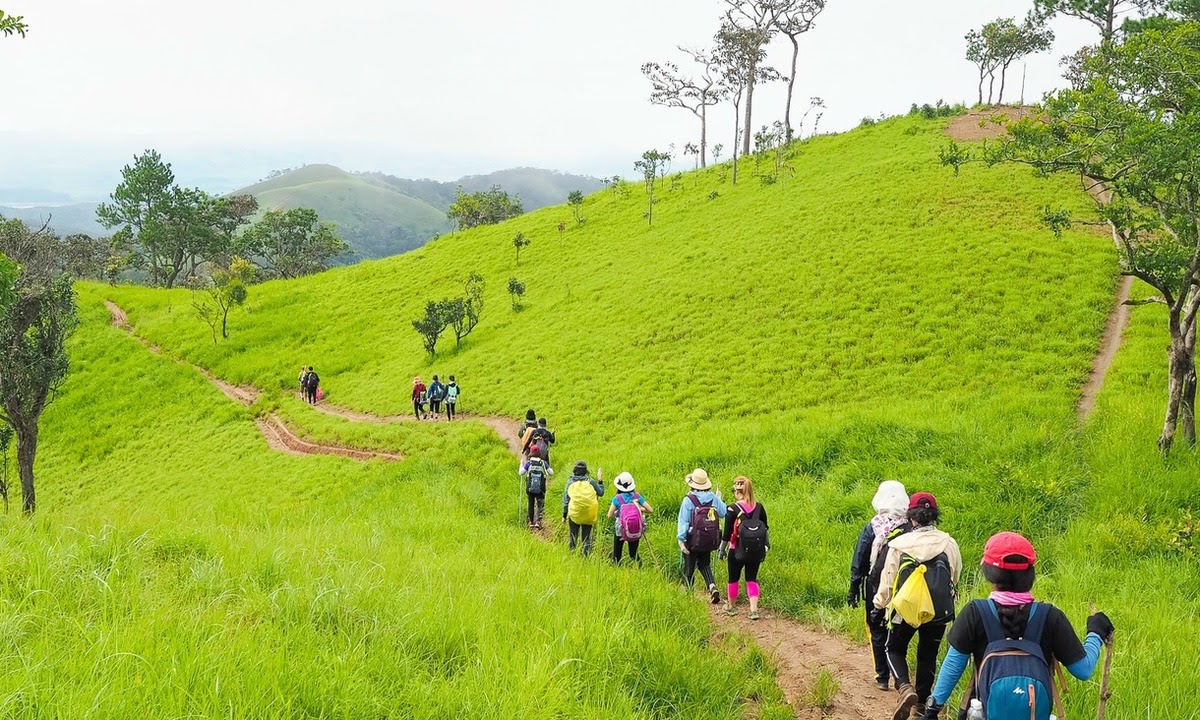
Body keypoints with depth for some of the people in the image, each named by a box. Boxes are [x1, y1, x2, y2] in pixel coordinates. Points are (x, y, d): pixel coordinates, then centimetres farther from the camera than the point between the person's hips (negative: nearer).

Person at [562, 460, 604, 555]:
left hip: (574, 515, 0)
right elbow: (601, 493, 5)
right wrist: (600, 481, 16)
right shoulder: (590, 481, -6)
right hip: (588, 515, 0)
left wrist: (564, 515, 4)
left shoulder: (570, 481, -4)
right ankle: (587, 556, 8)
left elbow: (566, 498, -2)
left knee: (573, 538, 14)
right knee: (587, 538, 10)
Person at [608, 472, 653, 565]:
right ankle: (638, 561, -3)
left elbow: (610, 515, -10)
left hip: (621, 530, -2)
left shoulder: (617, 498, -12)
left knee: (616, 555, 11)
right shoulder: (637, 496, -6)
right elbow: (650, 510, -5)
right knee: (633, 553, 20)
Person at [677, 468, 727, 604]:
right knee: (705, 564, 19)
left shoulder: (689, 500, -13)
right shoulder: (713, 498, -3)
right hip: (709, 540, 4)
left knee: (689, 567, 9)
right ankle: (712, 586, -2)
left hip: (693, 541, -4)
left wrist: (681, 539, -16)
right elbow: (724, 513, 8)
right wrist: (719, 500, 24)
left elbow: (683, 521, -16)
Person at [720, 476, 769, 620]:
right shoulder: (759, 508, -2)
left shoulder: (733, 509, -14)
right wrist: (766, 545, 19)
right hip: (756, 551, 3)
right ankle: (754, 609, -3)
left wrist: (722, 549, 4)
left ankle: (731, 607, 30)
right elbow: (765, 529, 7)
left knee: (733, 578, 14)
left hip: (737, 551, -3)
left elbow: (727, 532, -9)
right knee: (752, 579, 9)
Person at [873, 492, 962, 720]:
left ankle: (905, 688, -9)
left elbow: (888, 578, -6)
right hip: (939, 613, 2)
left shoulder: (899, 544, -12)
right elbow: (955, 578, 9)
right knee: (928, 656, 19)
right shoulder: (949, 544, -4)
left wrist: (880, 603, 13)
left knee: (895, 649, 17)